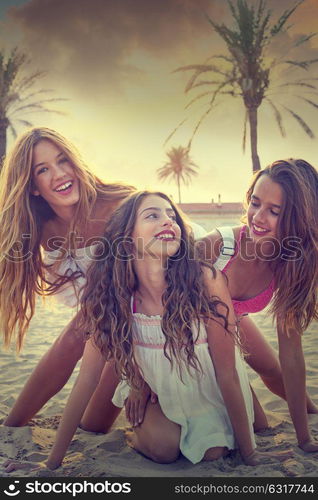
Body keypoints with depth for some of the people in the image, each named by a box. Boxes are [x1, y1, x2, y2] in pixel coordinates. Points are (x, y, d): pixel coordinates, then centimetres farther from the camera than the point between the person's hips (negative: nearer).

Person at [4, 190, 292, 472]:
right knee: (163, 448, -19)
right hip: (153, 385, 1)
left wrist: (248, 453, -16)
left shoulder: (206, 280, -31)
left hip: (206, 385, 0)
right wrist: (52, 463, -16)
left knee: (213, 451, -15)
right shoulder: (113, 292, -23)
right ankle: (144, 425, 15)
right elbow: (88, 377, -19)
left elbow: (227, 374, -23)